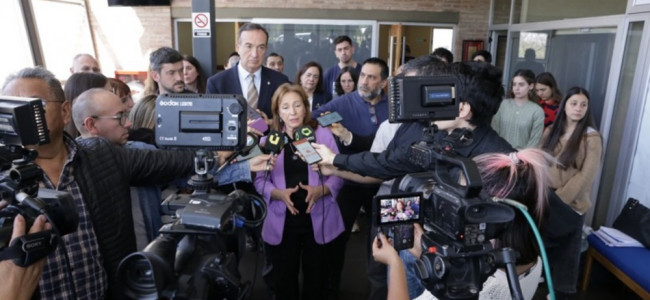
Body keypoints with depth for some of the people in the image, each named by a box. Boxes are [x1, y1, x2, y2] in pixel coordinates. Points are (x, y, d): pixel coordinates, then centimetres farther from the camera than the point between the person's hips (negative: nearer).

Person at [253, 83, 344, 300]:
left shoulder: (323, 134, -2)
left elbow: (337, 174, -2)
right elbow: (260, 180, 0)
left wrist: (321, 190, -20)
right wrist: (279, 193, -19)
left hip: (318, 219, 0)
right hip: (282, 222, 1)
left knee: (316, 278, 15)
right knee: (284, 279, 13)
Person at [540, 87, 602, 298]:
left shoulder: (591, 138, -10)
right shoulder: (551, 131, 5)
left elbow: (586, 175, -14)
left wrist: (559, 199, -18)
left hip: (571, 203, -4)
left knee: (564, 249, 10)